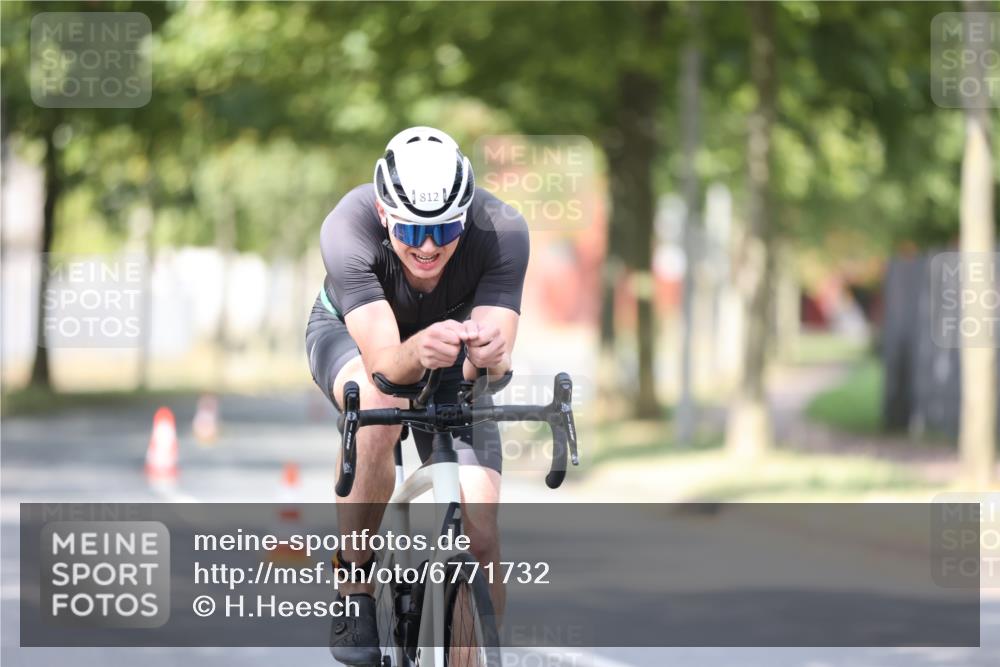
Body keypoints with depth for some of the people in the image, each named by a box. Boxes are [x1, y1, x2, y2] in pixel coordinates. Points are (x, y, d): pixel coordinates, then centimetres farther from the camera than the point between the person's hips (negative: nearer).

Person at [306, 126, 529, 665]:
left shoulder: (501, 231, -34)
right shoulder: (347, 229, -38)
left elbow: (489, 369, -38)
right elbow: (383, 361, -44)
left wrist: (488, 353, -61)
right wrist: (418, 353, -66)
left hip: (450, 362, 2)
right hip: (351, 333, -2)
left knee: (480, 537, -14)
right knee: (378, 409, -38)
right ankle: (353, 590, -20)